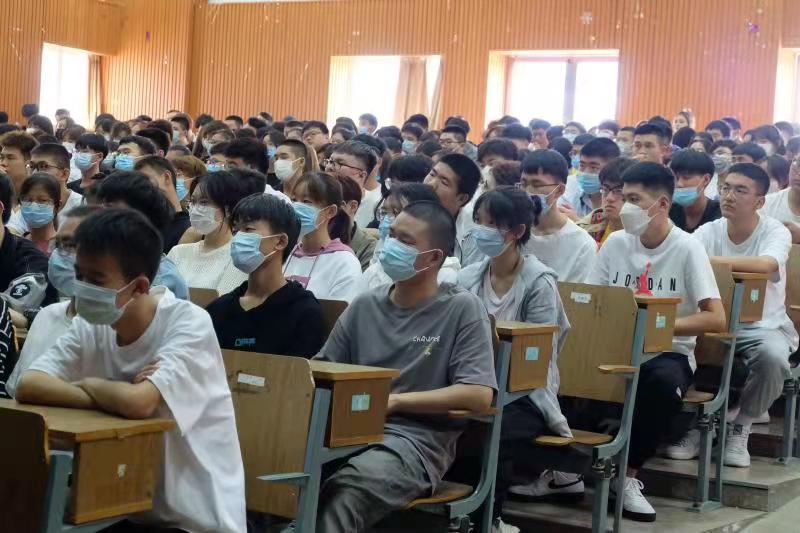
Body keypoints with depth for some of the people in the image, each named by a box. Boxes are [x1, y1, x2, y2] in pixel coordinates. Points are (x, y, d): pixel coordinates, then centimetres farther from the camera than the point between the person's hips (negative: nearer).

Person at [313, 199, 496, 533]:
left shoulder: (462, 309, 3)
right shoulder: (364, 306, 18)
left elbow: (479, 396, -7)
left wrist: (393, 401, -8)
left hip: (417, 439, -4)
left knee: (343, 491, -36)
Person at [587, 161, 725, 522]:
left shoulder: (687, 249, -8)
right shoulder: (615, 243, 4)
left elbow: (716, 319, -15)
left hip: (668, 353, -3)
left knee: (665, 384, -39)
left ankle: (627, 473, -16)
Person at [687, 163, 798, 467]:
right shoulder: (708, 232, 0)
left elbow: (765, 265, -33)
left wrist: (705, 259, -35)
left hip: (763, 326, -3)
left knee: (772, 355, -36)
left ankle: (740, 429, -8)